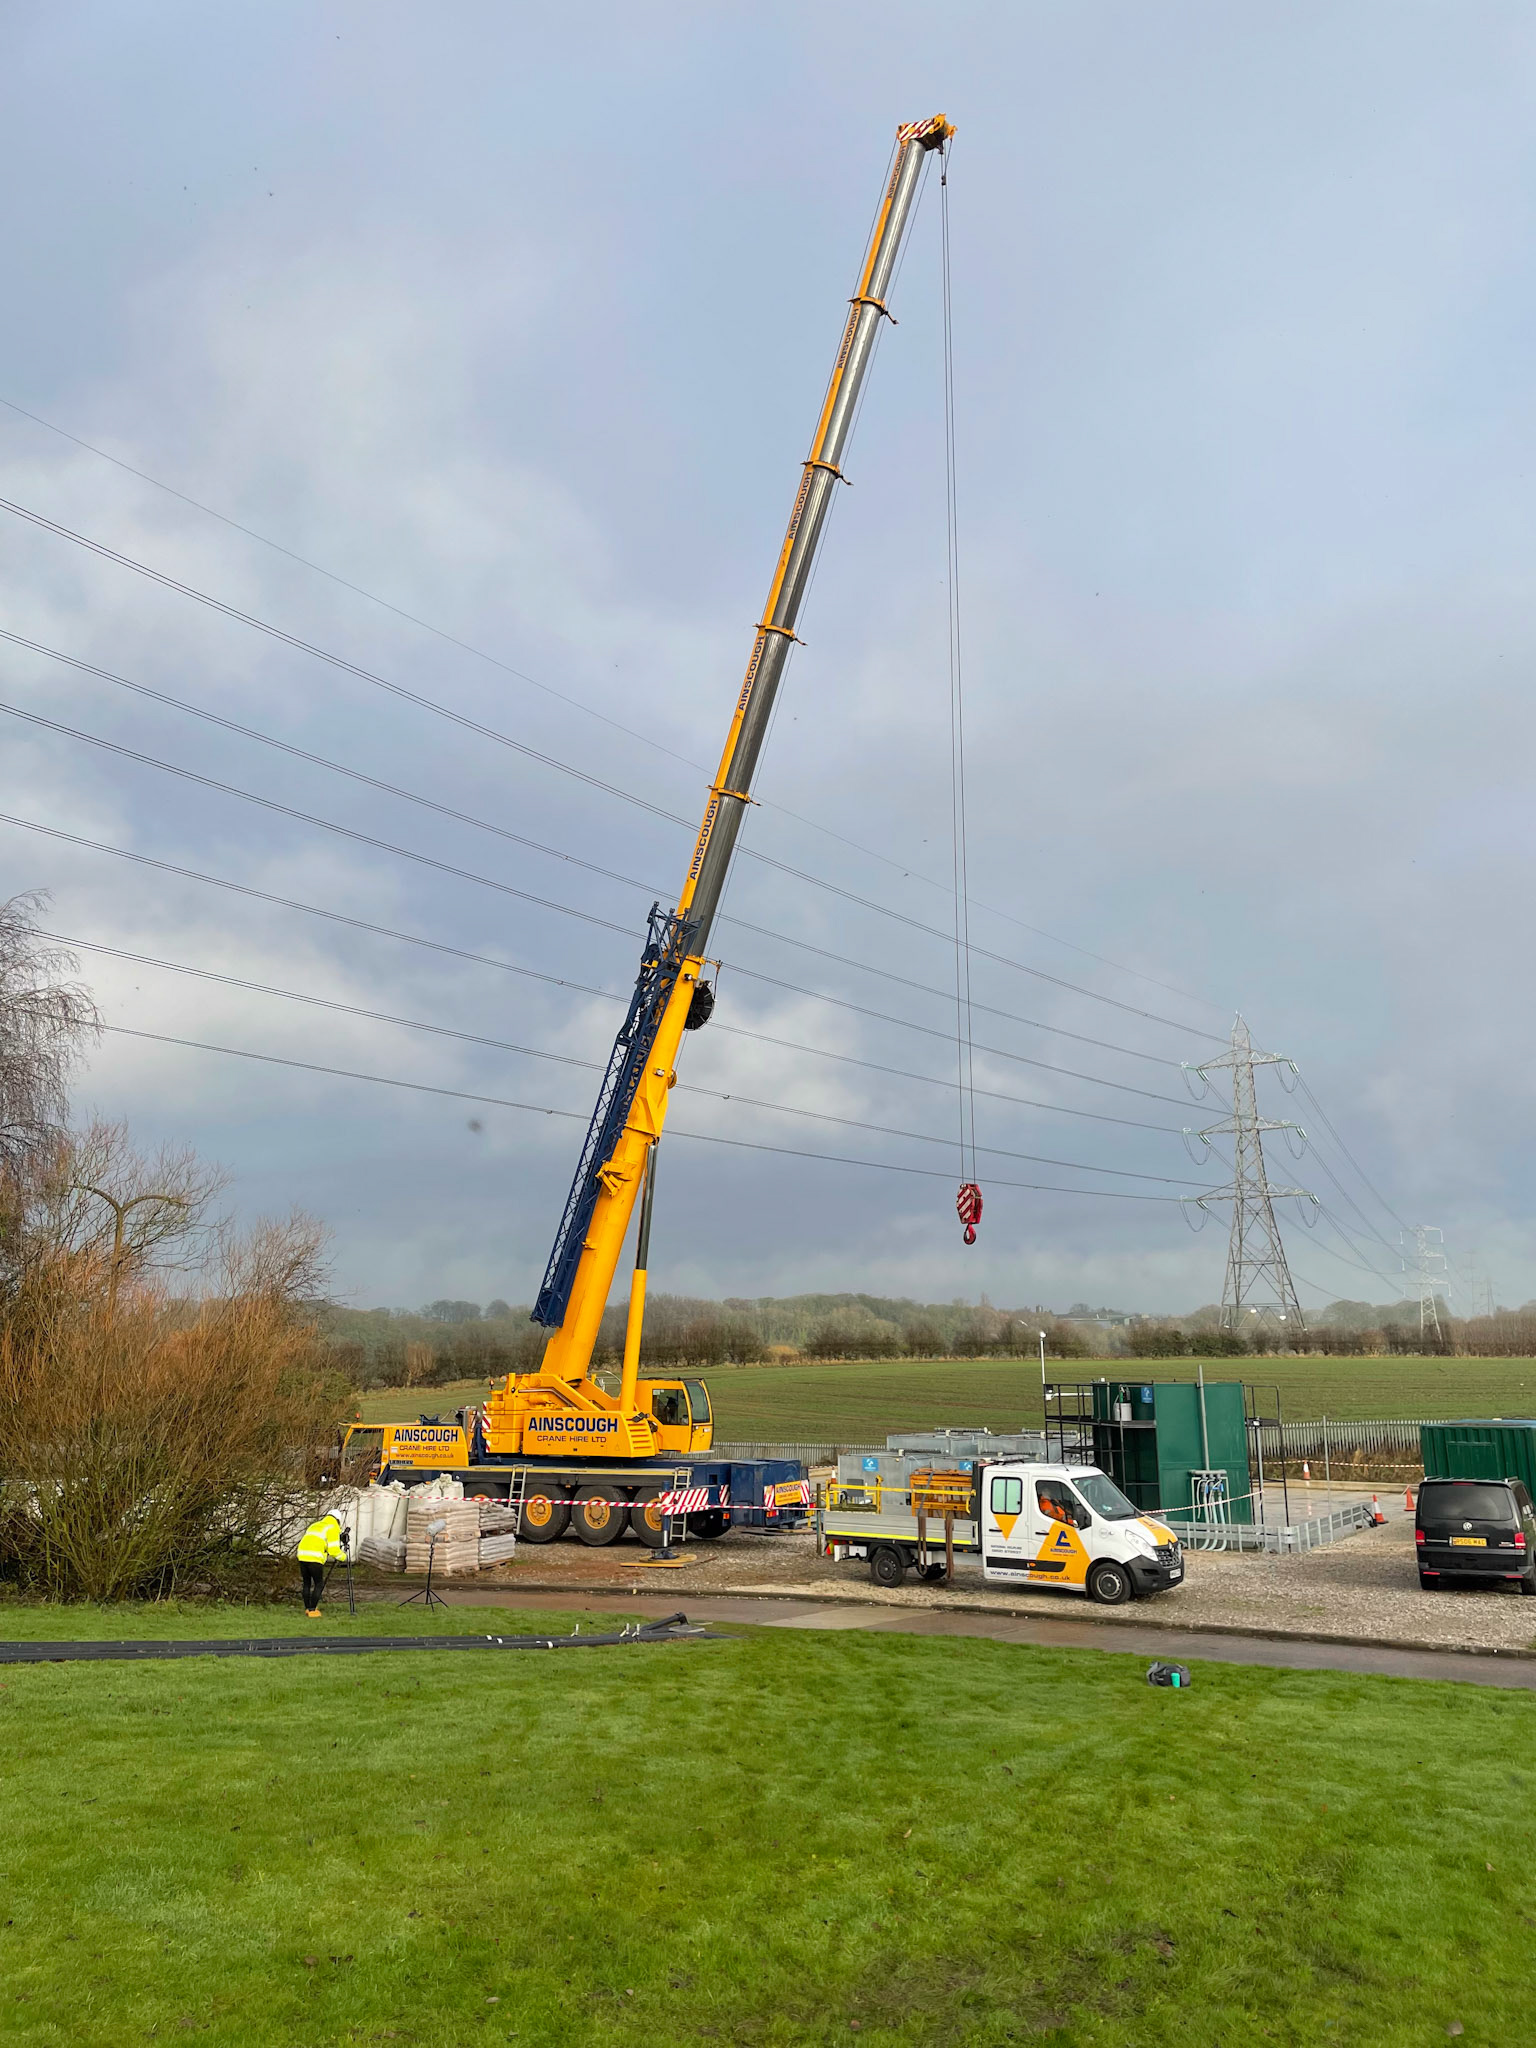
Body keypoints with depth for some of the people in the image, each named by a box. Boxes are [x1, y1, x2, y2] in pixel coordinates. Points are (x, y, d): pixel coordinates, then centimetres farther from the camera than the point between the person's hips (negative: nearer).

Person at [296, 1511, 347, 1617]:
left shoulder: (314, 1525, 28)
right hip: (314, 1558, -7)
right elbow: (333, 1549, -2)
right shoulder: (332, 1528, 6)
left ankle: (307, 1609, 25)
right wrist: (343, 1556, 16)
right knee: (319, 1583, 5)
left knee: (307, 1583, 18)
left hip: (302, 1554, 7)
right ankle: (312, 1610, 1)